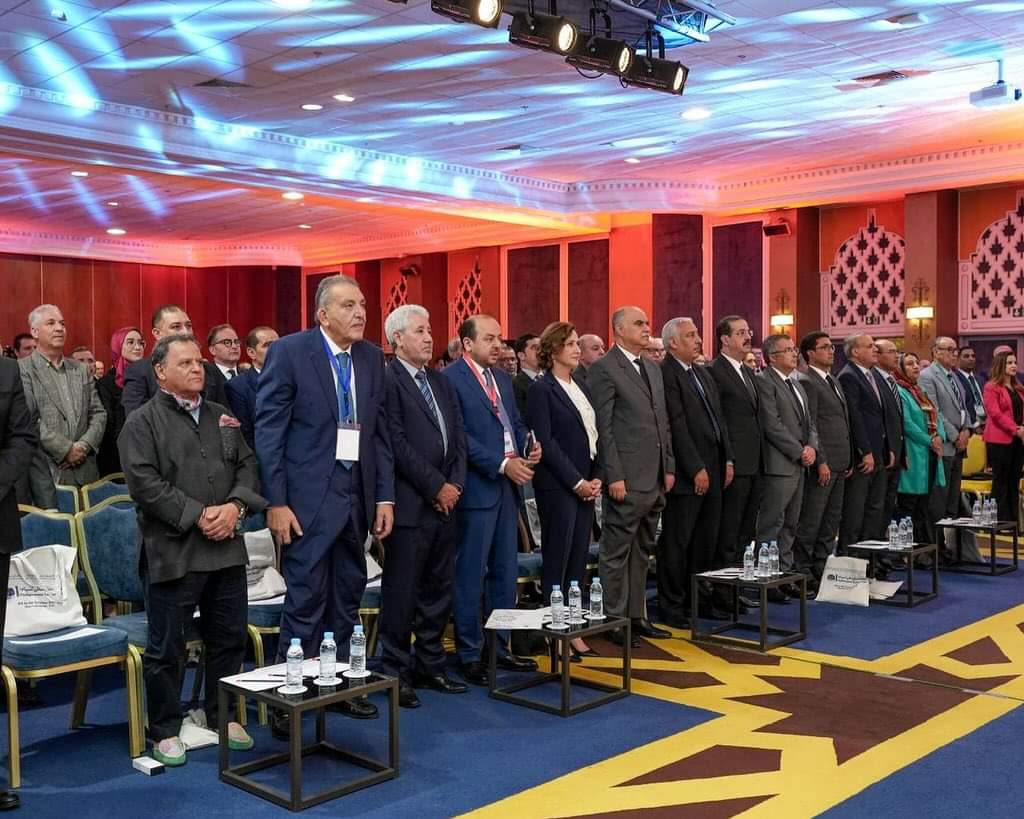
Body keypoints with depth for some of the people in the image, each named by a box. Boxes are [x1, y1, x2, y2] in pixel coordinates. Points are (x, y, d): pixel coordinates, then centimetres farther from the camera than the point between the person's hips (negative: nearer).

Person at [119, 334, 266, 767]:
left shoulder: (223, 417, 15)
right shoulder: (142, 423, -3)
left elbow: (247, 466, 11)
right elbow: (145, 483, -13)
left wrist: (235, 506, -8)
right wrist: (198, 516, -17)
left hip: (227, 548, 6)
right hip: (173, 552, -5)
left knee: (229, 638, 13)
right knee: (166, 647, 4)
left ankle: (222, 715, 30)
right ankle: (164, 730, 17)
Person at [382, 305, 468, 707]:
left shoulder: (441, 382, 16)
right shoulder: (388, 380, -9)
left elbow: (458, 436, 14)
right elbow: (397, 444, -15)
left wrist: (455, 484, 0)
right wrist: (436, 487, -13)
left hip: (445, 502, 8)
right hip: (411, 505, -8)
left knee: (438, 590, 14)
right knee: (401, 593, 1)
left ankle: (430, 666, 25)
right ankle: (397, 672, 12)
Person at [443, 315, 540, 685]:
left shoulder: (502, 378, 15)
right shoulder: (450, 379, -10)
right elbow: (459, 436, -16)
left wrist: (529, 447, -1)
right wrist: (502, 464, -19)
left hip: (508, 487, 8)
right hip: (477, 488, -8)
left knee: (505, 572, 14)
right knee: (471, 575, 1)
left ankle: (500, 647, 24)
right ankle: (469, 655, 12)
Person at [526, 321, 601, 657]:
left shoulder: (581, 388, 16)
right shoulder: (541, 390, -7)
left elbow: (593, 437, 16)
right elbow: (546, 443, -13)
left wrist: (596, 478, 2)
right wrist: (577, 482, -12)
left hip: (585, 486, 7)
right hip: (557, 487, -7)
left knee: (578, 560, 8)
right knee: (556, 561, -2)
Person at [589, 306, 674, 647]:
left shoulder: (653, 369, 17)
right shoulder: (604, 369, -8)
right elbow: (603, 427, -12)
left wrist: (669, 467, 13)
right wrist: (614, 476, -16)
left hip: (655, 478, 8)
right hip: (626, 479, -8)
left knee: (642, 552, 15)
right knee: (617, 552, 1)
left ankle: (636, 615, 24)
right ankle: (615, 620, 10)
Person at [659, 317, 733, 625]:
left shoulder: (703, 373, 17)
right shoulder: (667, 375, -11)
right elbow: (677, 426, -15)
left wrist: (728, 459, 12)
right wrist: (696, 469, -16)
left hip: (713, 470, 8)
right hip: (687, 474, -8)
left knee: (706, 540, 13)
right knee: (676, 542, -1)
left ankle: (700, 600, 23)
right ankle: (671, 607, 7)